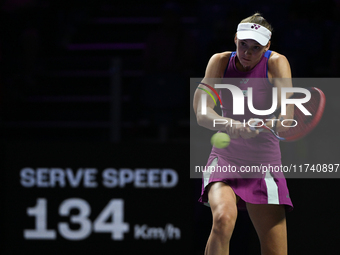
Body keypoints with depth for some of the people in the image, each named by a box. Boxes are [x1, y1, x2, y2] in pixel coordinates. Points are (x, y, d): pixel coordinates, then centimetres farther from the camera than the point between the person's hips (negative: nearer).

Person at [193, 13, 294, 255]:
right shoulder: (220, 62, -2)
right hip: (225, 157, 0)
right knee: (223, 218, -31)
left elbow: (286, 117, -17)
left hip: (265, 161, 0)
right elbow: (202, 113, -12)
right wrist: (231, 125, -33)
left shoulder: (276, 63, -6)